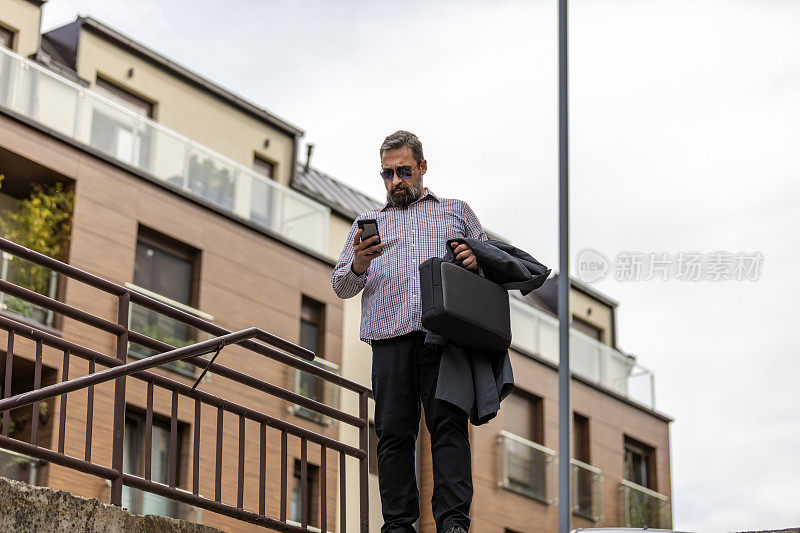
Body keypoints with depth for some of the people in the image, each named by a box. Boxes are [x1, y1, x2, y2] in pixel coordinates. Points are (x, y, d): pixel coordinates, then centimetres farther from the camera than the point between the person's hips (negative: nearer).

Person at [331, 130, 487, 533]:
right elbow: (341, 286, 19)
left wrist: (476, 259, -2)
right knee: (394, 432, -4)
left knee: (449, 424, -12)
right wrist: (359, 264, -5)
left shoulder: (457, 212, 24)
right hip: (390, 337, 2)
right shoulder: (368, 222, 26)